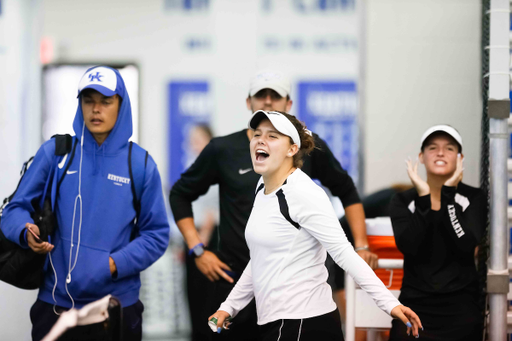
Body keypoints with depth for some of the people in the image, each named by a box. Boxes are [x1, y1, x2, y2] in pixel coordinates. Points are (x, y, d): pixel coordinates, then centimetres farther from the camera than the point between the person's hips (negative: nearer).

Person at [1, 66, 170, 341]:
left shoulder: (141, 163, 2)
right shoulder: (54, 153, 0)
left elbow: (156, 234, 3)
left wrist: (116, 264, -12)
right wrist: (26, 233, -20)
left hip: (118, 306, 0)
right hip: (55, 305, 0)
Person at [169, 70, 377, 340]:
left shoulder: (309, 147, 2)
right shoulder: (222, 150, 1)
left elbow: (346, 192, 14)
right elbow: (180, 195, 11)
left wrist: (361, 247, 6)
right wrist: (197, 250, 2)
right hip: (235, 280, 0)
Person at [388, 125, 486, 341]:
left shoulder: (474, 199, 0)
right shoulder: (403, 201, 3)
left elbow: (466, 245, -16)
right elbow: (408, 246, -13)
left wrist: (448, 196, -15)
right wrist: (424, 198, -16)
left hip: (461, 308, -1)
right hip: (414, 305, 1)